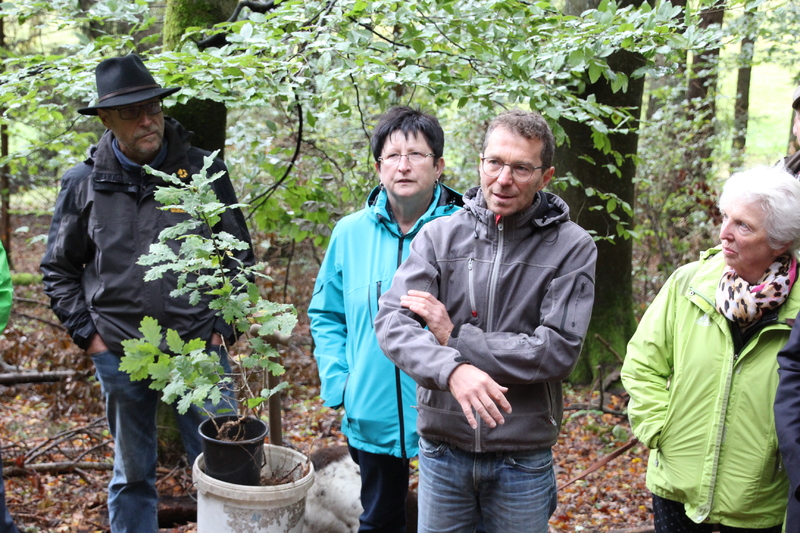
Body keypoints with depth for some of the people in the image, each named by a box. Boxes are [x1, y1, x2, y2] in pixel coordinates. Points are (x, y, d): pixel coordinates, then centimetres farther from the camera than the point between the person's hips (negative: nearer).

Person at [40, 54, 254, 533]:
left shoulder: (205, 171, -1)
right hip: (119, 354, 1)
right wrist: (86, 332, 1)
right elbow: (59, 269, 11)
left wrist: (223, 327, 0)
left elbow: (239, 255, 6)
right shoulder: (84, 183, 1)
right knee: (132, 475, 14)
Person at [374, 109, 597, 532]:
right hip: (443, 449, 2)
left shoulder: (571, 248, -8)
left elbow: (558, 351, -16)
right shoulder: (438, 236, -3)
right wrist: (452, 369, -32)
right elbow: (391, 321, -13)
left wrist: (454, 336, -15)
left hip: (522, 457, -1)